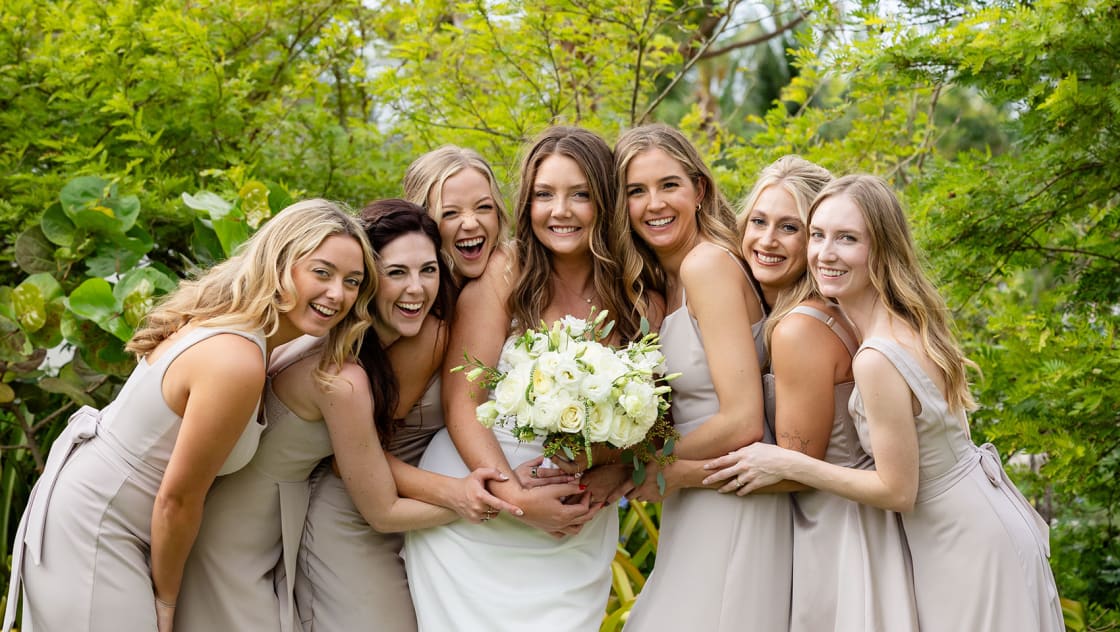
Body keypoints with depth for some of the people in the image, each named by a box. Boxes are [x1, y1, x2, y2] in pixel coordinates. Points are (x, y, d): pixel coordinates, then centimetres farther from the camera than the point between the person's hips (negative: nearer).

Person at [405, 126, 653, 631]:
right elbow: (461, 403, -10)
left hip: (577, 529, 3)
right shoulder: (501, 282, -6)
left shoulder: (633, 302, 2)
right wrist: (517, 496, -19)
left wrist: (607, 479, -14)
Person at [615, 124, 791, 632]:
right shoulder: (664, 280, 10)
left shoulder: (708, 264, -16)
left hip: (731, 508, -8)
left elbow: (743, 423, -21)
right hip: (693, 511, 9)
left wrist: (640, 466, -11)